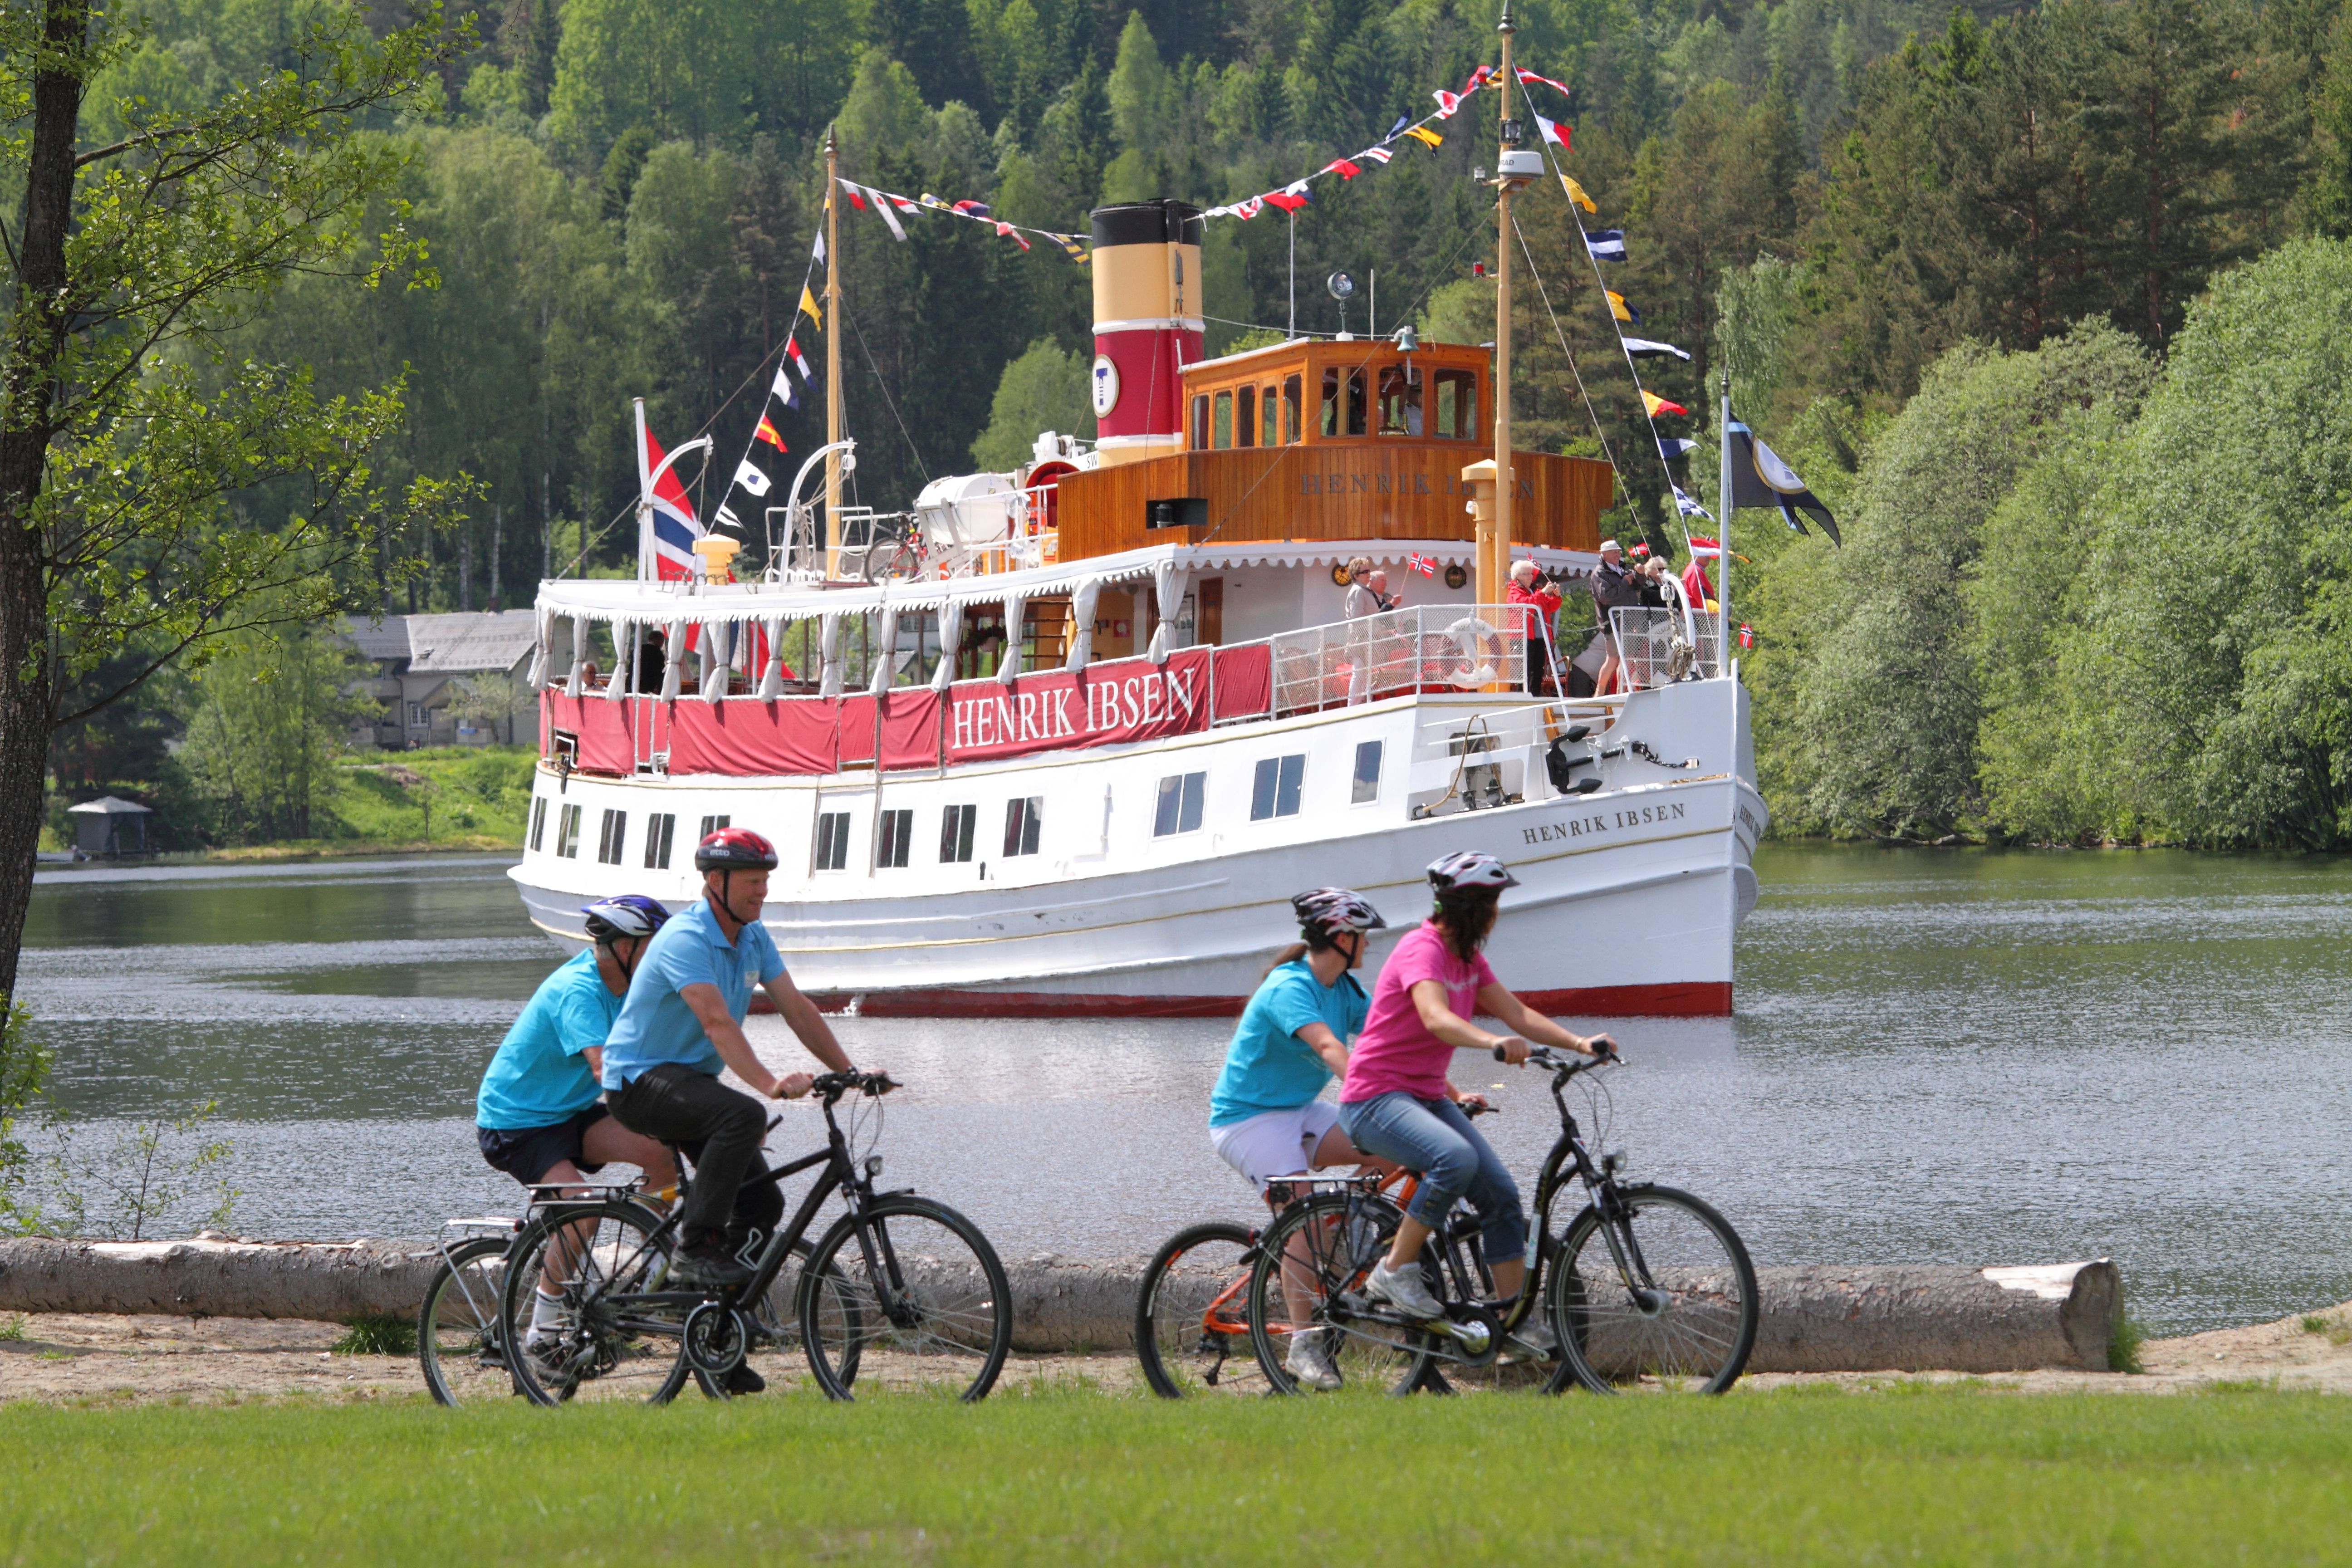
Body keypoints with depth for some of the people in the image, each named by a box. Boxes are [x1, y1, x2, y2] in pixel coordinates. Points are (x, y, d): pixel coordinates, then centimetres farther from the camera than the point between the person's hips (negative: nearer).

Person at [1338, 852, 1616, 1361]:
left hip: (1426, 1097, 9)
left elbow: (1518, 1015, 8)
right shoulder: (1422, 948, -18)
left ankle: (1517, 1325, 1)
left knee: (1500, 1193, -3)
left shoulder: (1468, 957, 11)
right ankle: (1395, 1271, -20)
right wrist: (1494, 1042, -53)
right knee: (1456, 1159, -35)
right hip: (1375, 1098, -9)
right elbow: (1436, 1018, -36)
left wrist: (1579, 1043, -8)